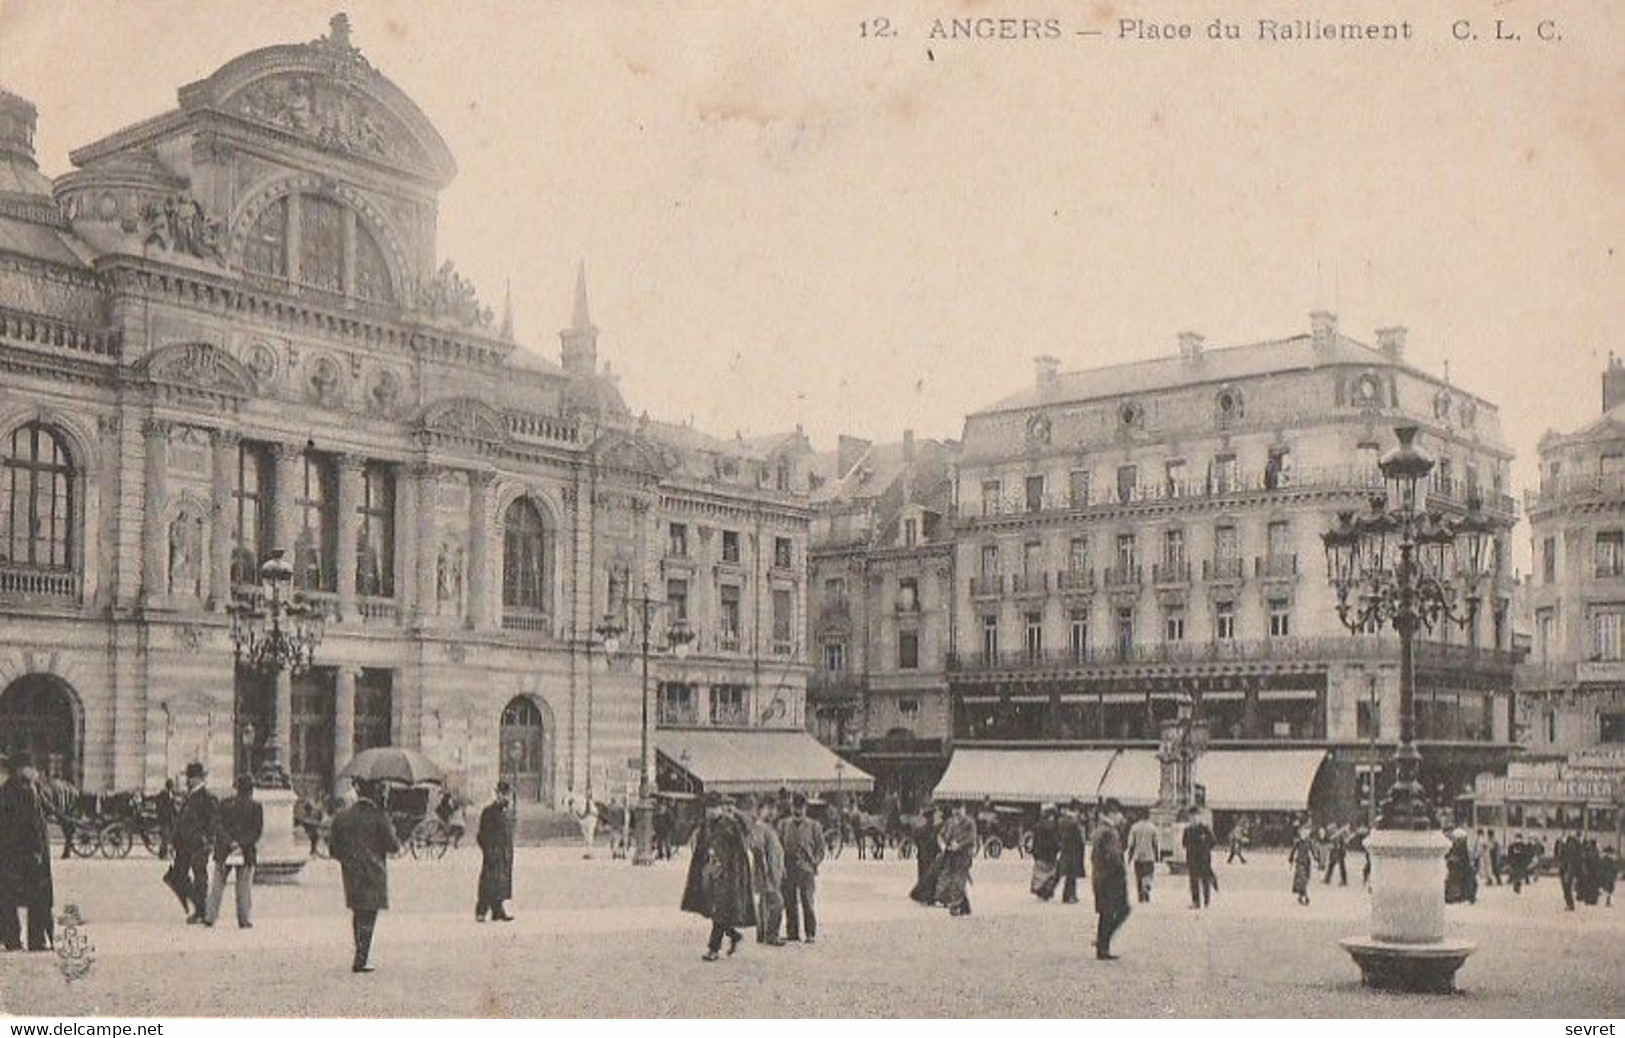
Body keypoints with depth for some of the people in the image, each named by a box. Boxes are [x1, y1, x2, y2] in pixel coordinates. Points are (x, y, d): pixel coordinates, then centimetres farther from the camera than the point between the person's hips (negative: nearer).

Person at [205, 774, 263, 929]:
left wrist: (231, 843, -10)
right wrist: (243, 844, -10)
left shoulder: (225, 804, 2)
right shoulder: (256, 807, -3)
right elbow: (258, 830, -9)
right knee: (244, 887, 5)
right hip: (247, 852, -1)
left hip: (224, 851, 1)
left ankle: (210, 917, 5)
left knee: (217, 885, 9)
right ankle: (244, 919, 3)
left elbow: (219, 827, -5)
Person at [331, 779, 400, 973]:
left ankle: (360, 955, 23)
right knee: (368, 916, 0)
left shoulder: (341, 817, 3)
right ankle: (360, 960, -3)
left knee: (357, 914, 18)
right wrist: (392, 833, 9)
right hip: (372, 875, -5)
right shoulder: (379, 817, -11)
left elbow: (333, 848, 6)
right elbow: (393, 846, -10)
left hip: (351, 875, 5)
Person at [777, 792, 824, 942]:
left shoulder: (814, 826, 4)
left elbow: (820, 850, 6)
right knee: (789, 903, 5)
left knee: (807, 904, -5)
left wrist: (813, 862, -8)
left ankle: (811, 934, 2)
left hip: (806, 871, -3)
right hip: (787, 871, 3)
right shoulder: (783, 824, 10)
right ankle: (792, 932, 15)